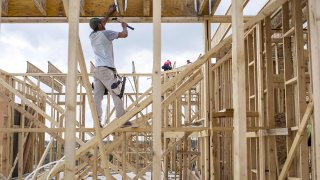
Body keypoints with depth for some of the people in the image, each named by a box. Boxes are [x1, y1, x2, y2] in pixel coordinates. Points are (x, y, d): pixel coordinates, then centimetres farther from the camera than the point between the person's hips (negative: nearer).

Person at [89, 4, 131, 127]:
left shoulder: (92, 36, 14)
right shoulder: (105, 34, -5)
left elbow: (99, 27, 35)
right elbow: (124, 35, -6)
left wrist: (109, 14, 37)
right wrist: (124, 26, 16)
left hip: (97, 70, 7)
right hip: (106, 70, -7)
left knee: (97, 97, 1)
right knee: (117, 95, -5)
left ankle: (97, 122, -4)